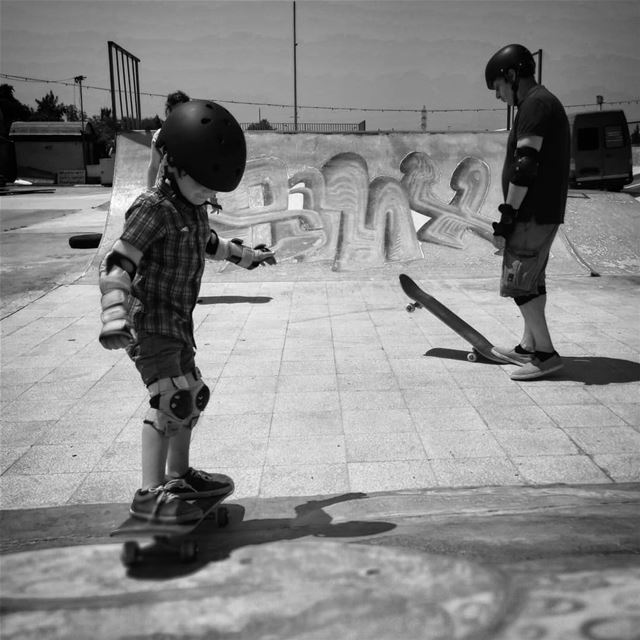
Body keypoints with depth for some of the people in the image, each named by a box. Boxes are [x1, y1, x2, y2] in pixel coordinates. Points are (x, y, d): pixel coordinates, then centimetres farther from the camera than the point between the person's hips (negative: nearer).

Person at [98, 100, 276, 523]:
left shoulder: (195, 209, 9)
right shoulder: (154, 208, -18)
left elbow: (210, 243, 31)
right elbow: (117, 264, -25)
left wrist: (249, 256, 42)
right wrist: (115, 318, -38)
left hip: (178, 322, 9)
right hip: (150, 321, -9)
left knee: (193, 395, 16)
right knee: (171, 399, -19)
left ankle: (179, 476, 31)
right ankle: (151, 494, -15)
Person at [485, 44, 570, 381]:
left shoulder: (535, 103, -13)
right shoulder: (544, 103, 19)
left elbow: (525, 165, -22)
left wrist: (506, 218, -21)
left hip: (533, 213, -10)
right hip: (542, 212, 10)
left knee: (519, 282, -7)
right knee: (532, 280, 14)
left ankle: (546, 353, -3)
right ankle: (529, 347, 22)